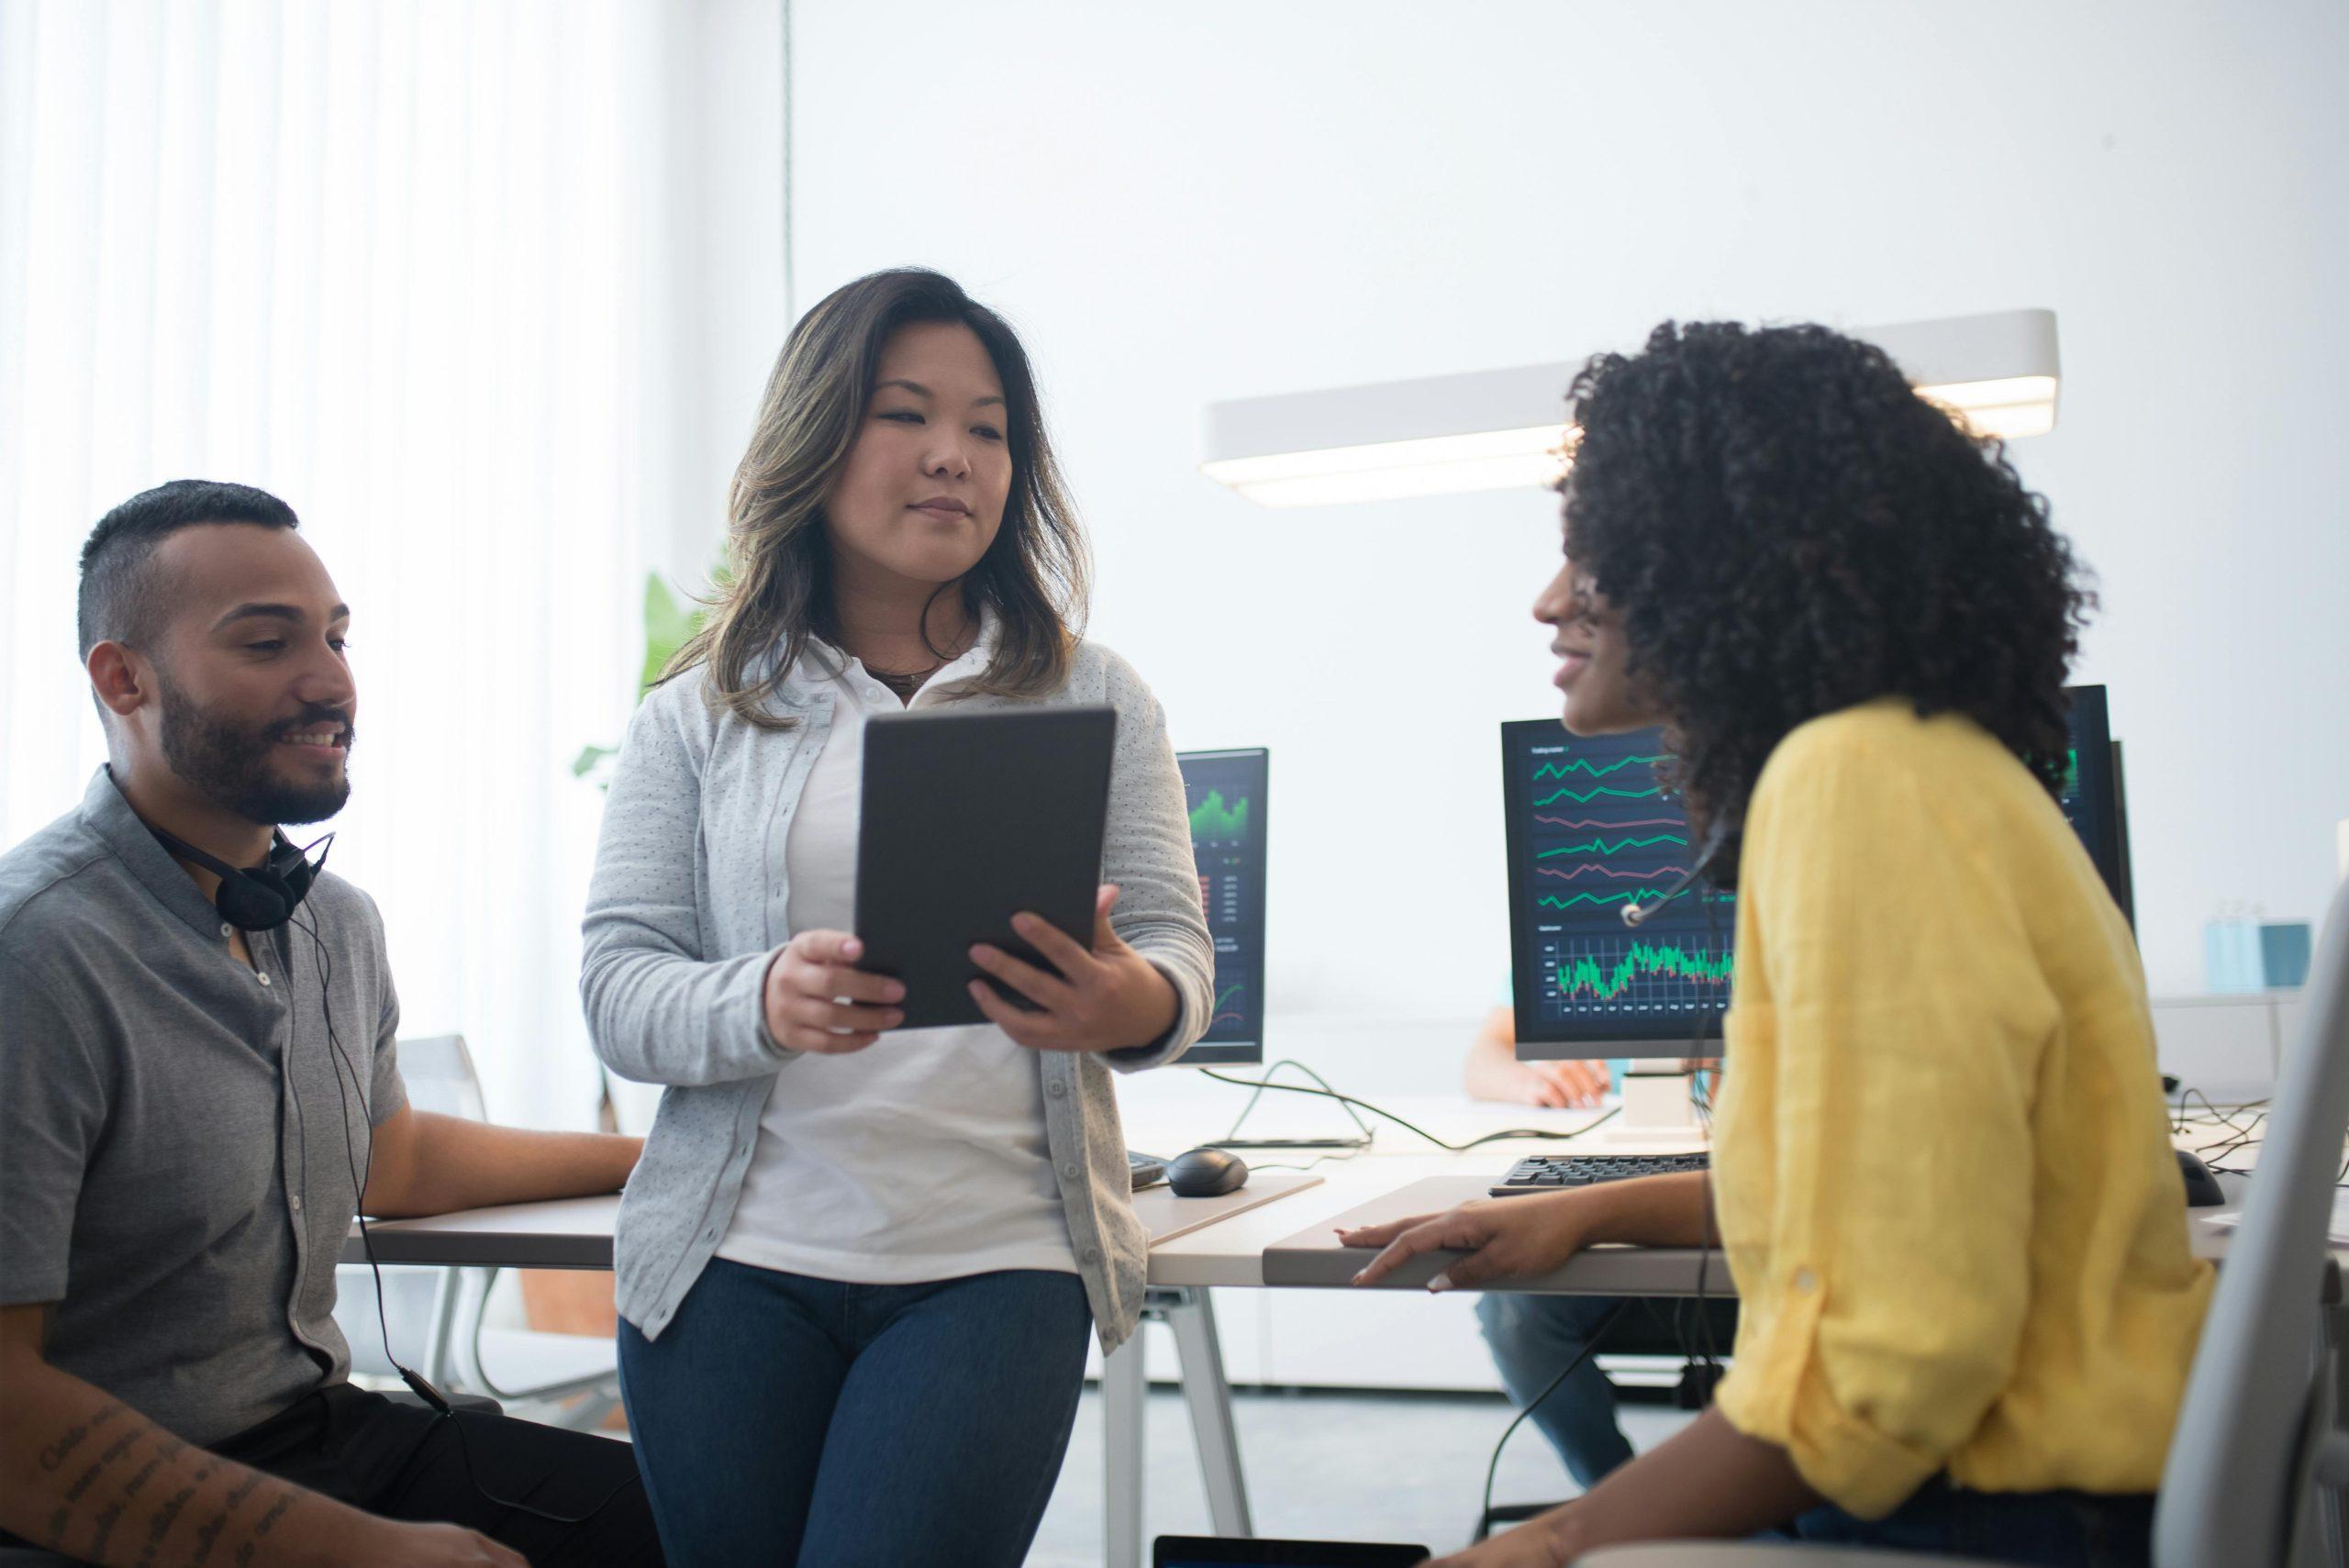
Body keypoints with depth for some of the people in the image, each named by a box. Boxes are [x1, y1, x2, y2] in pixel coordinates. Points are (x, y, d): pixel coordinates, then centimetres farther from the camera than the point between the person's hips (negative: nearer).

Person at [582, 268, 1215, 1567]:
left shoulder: (1094, 701, 8)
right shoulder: (698, 715, 7)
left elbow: (1177, 944, 3)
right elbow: (615, 986, 1)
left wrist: (1130, 1005, -22)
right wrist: (765, 1007, -22)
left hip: (995, 1262, 0)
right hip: (735, 1263, 1)